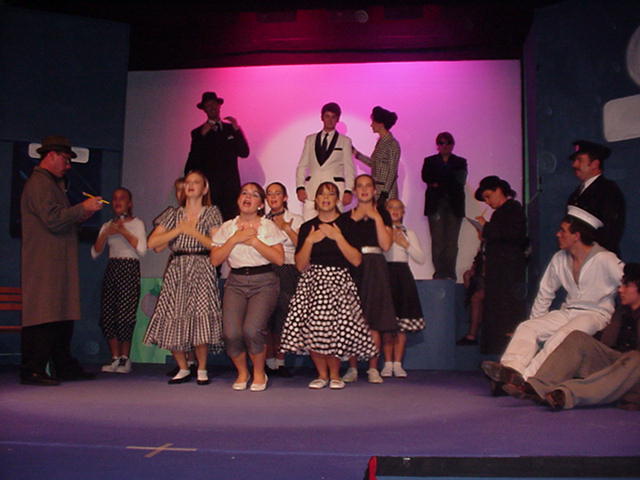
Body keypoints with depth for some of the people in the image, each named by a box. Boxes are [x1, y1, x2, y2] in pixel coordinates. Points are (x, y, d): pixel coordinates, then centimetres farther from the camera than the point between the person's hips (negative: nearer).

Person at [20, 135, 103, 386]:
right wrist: (82, 208, -10)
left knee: (62, 315, 11)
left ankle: (64, 367, 16)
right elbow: (53, 219, -19)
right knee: (43, 315, -9)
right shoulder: (39, 183, -8)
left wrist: (82, 215, 13)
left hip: (59, 262, 10)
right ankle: (32, 370, -3)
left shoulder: (51, 183, 24)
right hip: (45, 262, -10)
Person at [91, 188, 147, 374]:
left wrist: (124, 231, -12)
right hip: (111, 269, 5)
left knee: (124, 315, -10)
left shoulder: (137, 223, 4)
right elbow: (95, 253, 9)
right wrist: (105, 234, -4)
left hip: (129, 269, -5)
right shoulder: (107, 225, 17)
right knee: (108, 316, -1)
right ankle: (115, 358, 8)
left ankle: (125, 358, 2)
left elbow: (142, 249, -11)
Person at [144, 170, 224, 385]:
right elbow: (152, 243, 4)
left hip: (201, 271, -3)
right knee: (172, 320, -3)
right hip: (176, 271, 3)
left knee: (200, 318, -14)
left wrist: (193, 232, -9)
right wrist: (178, 230, -4)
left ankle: (202, 369, 4)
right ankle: (183, 369, 16)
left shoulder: (211, 212, 9)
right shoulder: (173, 214, 16)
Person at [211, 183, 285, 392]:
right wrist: (235, 239, -7)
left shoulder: (269, 226, 5)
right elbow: (215, 260, 3)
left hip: (264, 282, -2)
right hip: (236, 282, 2)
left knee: (252, 329, -23)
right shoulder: (227, 227, 11)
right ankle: (242, 373, 12)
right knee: (231, 333, -17)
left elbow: (279, 259, -6)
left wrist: (253, 241, -10)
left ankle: (259, 373, 4)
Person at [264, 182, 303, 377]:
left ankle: (280, 360, 4)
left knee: (283, 315, -5)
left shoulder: (295, 220, 11)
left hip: (287, 271, -1)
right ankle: (269, 360, 6)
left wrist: (286, 227, -5)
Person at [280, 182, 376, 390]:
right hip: (312, 282, 2)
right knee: (310, 327, -10)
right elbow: (301, 265, 5)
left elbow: (356, 260, -4)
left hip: (339, 282, -2)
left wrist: (338, 237, -10)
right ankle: (322, 374, 13)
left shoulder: (347, 224, 5)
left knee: (336, 327, -15)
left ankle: (334, 375, 9)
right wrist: (310, 240, -7)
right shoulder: (307, 227, 11)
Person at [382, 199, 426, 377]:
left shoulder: (409, 233, 15)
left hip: (403, 276, 3)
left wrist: (406, 244, -2)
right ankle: (388, 363, 5)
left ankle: (397, 364, 5)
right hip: (385, 273, -2)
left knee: (403, 323, -1)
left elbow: (421, 259, 8)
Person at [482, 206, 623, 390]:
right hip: (567, 311, 6)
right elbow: (545, 294, 16)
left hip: (596, 314, -6)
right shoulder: (559, 259, 7)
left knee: (561, 337, -35)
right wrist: (535, 321, 14)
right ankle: (511, 369, -41)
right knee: (526, 327, -18)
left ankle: (526, 379, -44)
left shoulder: (605, 260, -10)